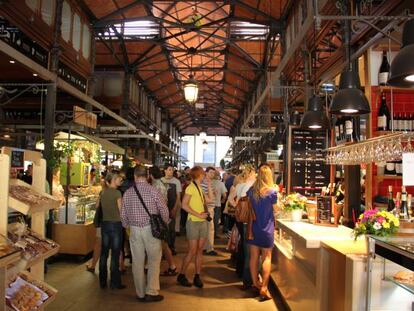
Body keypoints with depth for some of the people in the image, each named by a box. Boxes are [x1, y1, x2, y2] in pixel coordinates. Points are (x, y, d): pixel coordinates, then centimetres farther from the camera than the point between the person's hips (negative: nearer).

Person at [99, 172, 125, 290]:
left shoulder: (102, 193, 7)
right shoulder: (117, 193, -12)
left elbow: (100, 207, 14)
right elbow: (121, 210, -8)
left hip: (105, 223, 6)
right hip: (116, 224, -6)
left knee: (104, 253, 12)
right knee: (115, 254, 1)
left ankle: (102, 281, 20)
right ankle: (115, 283, 7)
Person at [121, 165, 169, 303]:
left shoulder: (128, 192, 0)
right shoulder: (153, 190, -9)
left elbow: (123, 214, 6)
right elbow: (164, 209, -6)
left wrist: (127, 225, 25)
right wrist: (164, 223, 13)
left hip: (134, 230, 3)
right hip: (151, 228, -3)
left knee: (137, 262, 11)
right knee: (154, 260, 8)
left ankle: (140, 293, 20)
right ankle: (151, 292, 6)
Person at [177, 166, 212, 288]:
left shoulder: (199, 188, 13)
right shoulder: (191, 187, -11)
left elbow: (210, 199, 12)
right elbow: (184, 205, -18)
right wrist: (198, 214, -19)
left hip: (203, 222, 7)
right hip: (193, 223, -7)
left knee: (200, 251, 7)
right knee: (192, 251, -4)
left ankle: (197, 276, 14)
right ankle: (181, 275, 9)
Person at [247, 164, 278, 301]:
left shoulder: (251, 191, -3)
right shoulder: (272, 191, -14)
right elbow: (275, 208, -1)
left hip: (253, 228, 4)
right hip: (266, 229, -4)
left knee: (254, 256, 13)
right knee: (267, 257, 5)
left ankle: (255, 283, 26)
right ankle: (264, 288, 1)